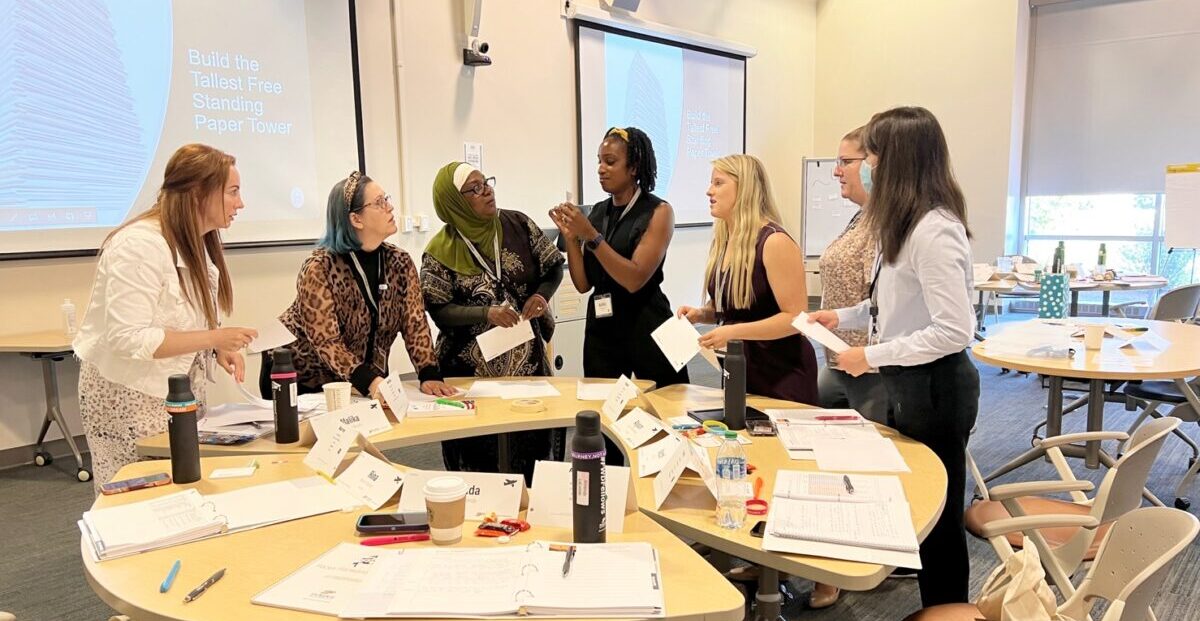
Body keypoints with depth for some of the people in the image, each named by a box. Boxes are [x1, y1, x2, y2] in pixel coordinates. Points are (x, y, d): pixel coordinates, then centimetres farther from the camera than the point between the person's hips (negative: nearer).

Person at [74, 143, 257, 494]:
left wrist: (219, 349, -4)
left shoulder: (197, 243, 6)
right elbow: (129, 338, -27)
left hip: (180, 394, 8)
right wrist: (213, 338, -25)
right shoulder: (139, 245, -21)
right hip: (129, 399, -8)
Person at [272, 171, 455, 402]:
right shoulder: (319, 268, -21)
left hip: (371, 380, 4)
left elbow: (415, 324, -9)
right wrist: (370, 382, -39)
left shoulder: (400, 263, -5)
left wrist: (429, 376, -23)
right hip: (303, 379, -4)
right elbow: (326, 342, -27)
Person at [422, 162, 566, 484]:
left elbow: (554, 267, 7)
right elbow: (439, 311, -9)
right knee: (481, 459, 5)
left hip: (527, 357, 3)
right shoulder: (440, 251, -7)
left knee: (534, 445, 9)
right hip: (472, 367, -2)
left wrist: (542, 296, -13)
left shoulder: (517, 224, -1)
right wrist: (487, 313, -24)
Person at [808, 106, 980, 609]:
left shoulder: (934, 231, -24)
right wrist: (843, 317, 7)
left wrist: (872, 356, -22)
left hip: (934, 386, -10)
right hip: (909, 382, 10)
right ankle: (932, 603, 39)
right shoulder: (907, 223, 8)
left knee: (937, 514, 8)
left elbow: (954, 331, -28)